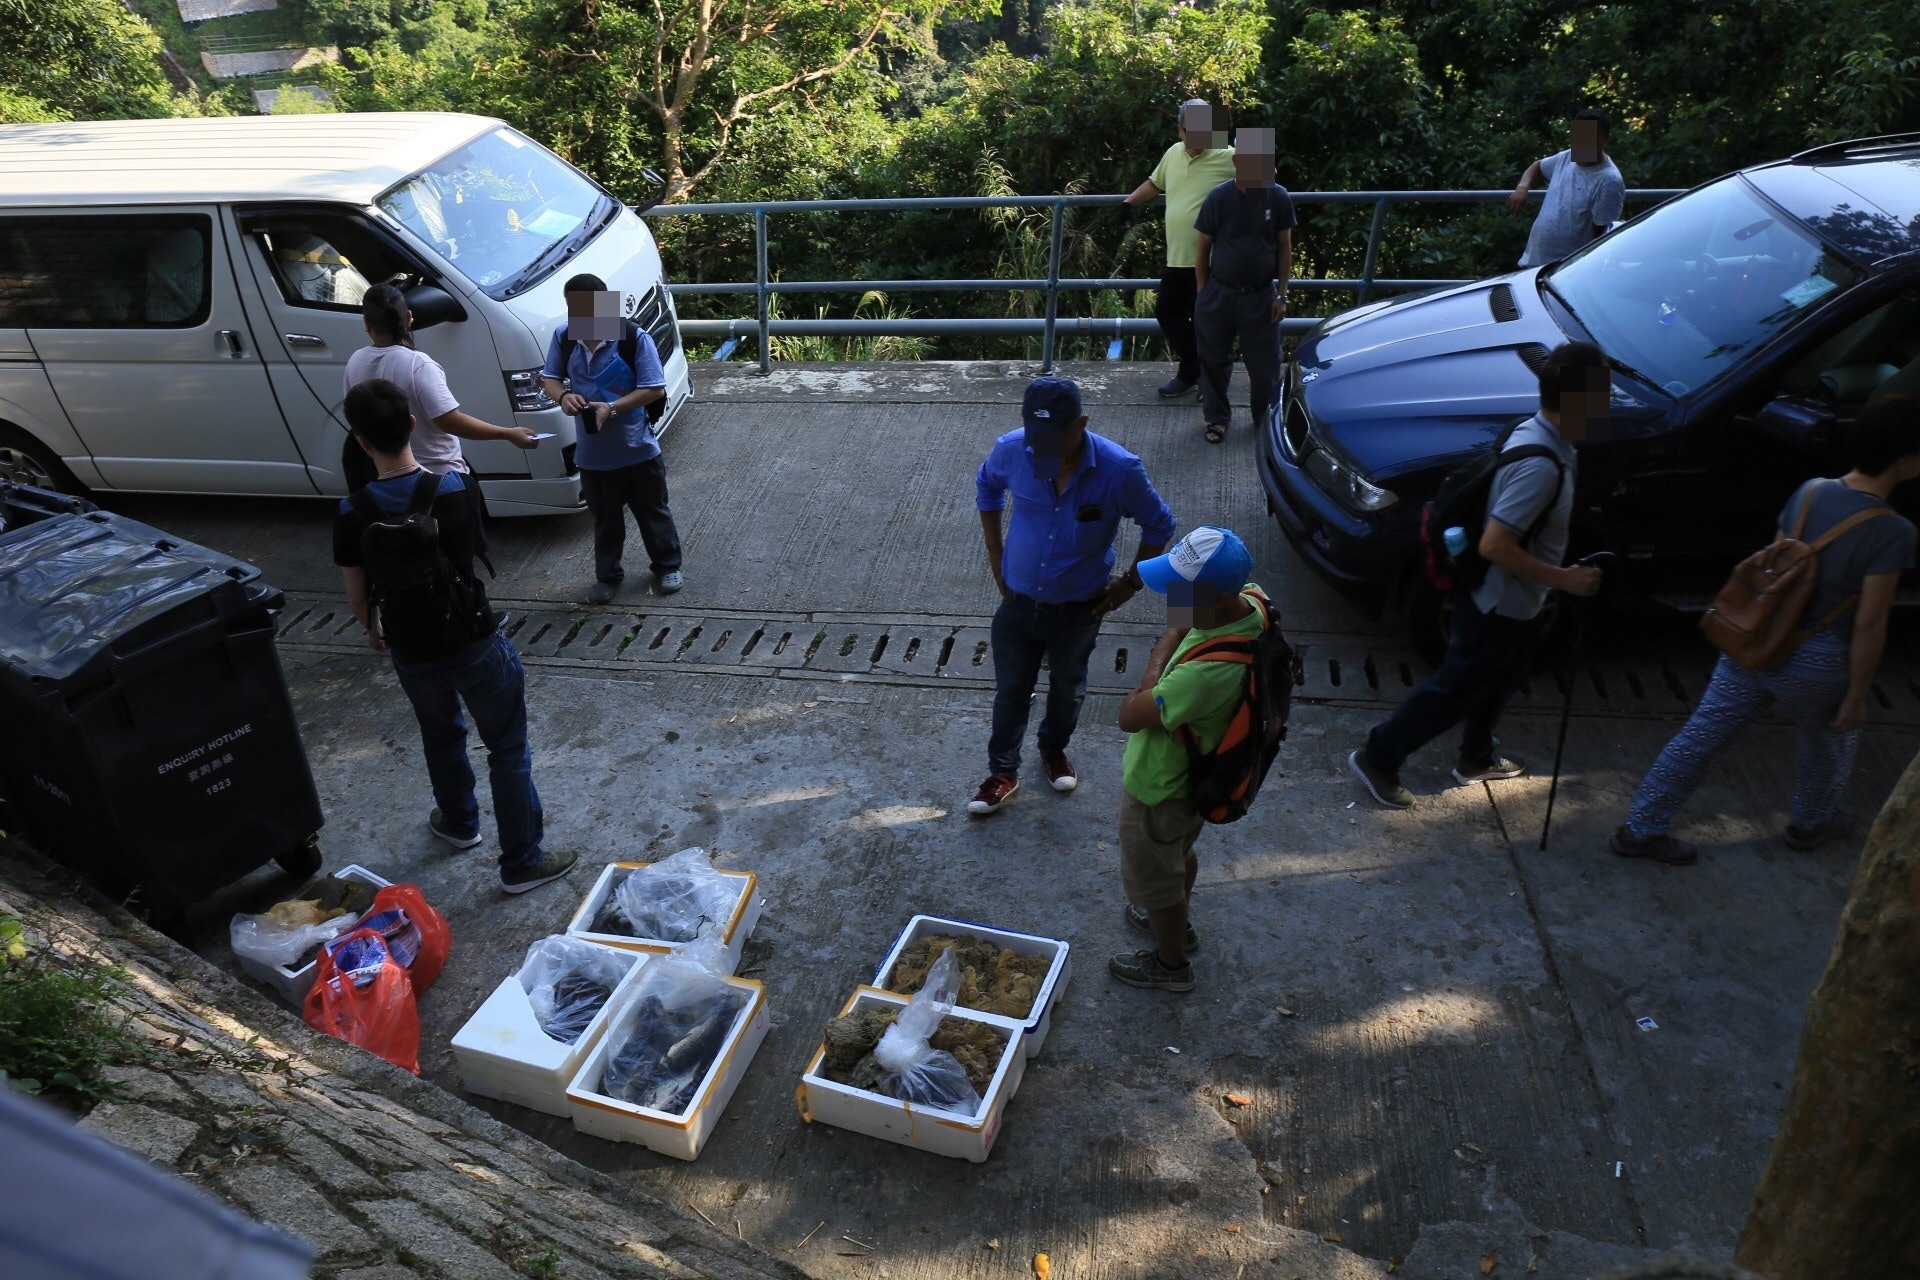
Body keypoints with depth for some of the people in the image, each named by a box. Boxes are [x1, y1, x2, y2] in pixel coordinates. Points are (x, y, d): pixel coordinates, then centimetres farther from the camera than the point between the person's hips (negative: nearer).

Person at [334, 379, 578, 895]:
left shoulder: (353, 515, -13)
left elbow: (357, 595, -1)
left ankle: (459, 822, 49)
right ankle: (522, 862, 15)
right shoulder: (455, 488, -15)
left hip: (412, 653, 2)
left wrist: (374, 629, 22)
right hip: (475, 642, -2)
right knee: (508, 749, 9)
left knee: (441, 738, 26)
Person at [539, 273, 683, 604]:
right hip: (591, 452, 3)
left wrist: (612, 407, -26)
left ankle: (667, 568, 33)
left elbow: (655, 389, -17)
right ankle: (607, 576, 33)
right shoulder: (563, 338, -4)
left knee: (652, 512, 14)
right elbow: (549, 376, 8)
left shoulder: (635, 338, -18)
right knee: (605, 520, 18)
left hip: (638, 449, -3)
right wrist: (563, 395, -16)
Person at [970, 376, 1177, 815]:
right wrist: (995, 553, 4)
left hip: (1079, 609, -1)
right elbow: (987, 487, 4)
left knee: (1068, 687, 22)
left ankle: (1054, 749, 51)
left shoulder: (1119, 469, -27)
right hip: (1019, 600, 1)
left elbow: (1159, 526, -8)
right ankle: (1003, 772, 37)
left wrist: (1130, 583, -5)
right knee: (1010, 689, 15)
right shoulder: (1011, 450, -21)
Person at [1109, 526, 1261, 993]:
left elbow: (1130, 716, -32)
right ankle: (1175, 923, 62)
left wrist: (1161, 653, -25)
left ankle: (1171, 963, 47)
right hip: (1195, 773, 8)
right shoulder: (1252, 603, -18)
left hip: (1160, 790, -8)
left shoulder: (1205, 672, -45)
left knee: (1153, 878, 21)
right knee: (1179, 854, 34)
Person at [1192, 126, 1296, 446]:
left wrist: (1281, 295, 0)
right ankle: (1217, 417, 25)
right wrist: (1203, 293, 1)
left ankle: (1266, 418, 24)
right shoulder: (1218, 198, -7)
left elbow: (1284, 248, 3)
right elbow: (1202, 248, 1)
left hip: (1261, 296, 1)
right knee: (1214, 361, 8)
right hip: (1219, 295, 0)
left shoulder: (1279, 198, -4)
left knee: (1265, 363, 5)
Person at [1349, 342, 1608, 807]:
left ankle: (1477, 759, 48)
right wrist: (1564, 579, -25)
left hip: (1514, 602, 10)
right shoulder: (1540, 466, -33)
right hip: (1499, 607, -10)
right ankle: (1377, 758, 20)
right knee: (1455, 690, 6)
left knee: (1496, 683, 27)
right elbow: (1494, 546, -34)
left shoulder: (1533, 432, -2)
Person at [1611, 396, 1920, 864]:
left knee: (1702, 734, 12)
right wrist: (1856, 697, -6)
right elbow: (1868, 626, -16)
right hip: (1815, 663, -4)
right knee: (1831, 742, 27)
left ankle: (1641, 829, 18)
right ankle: (1812, 824, 51)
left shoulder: (1809, 492, -3)